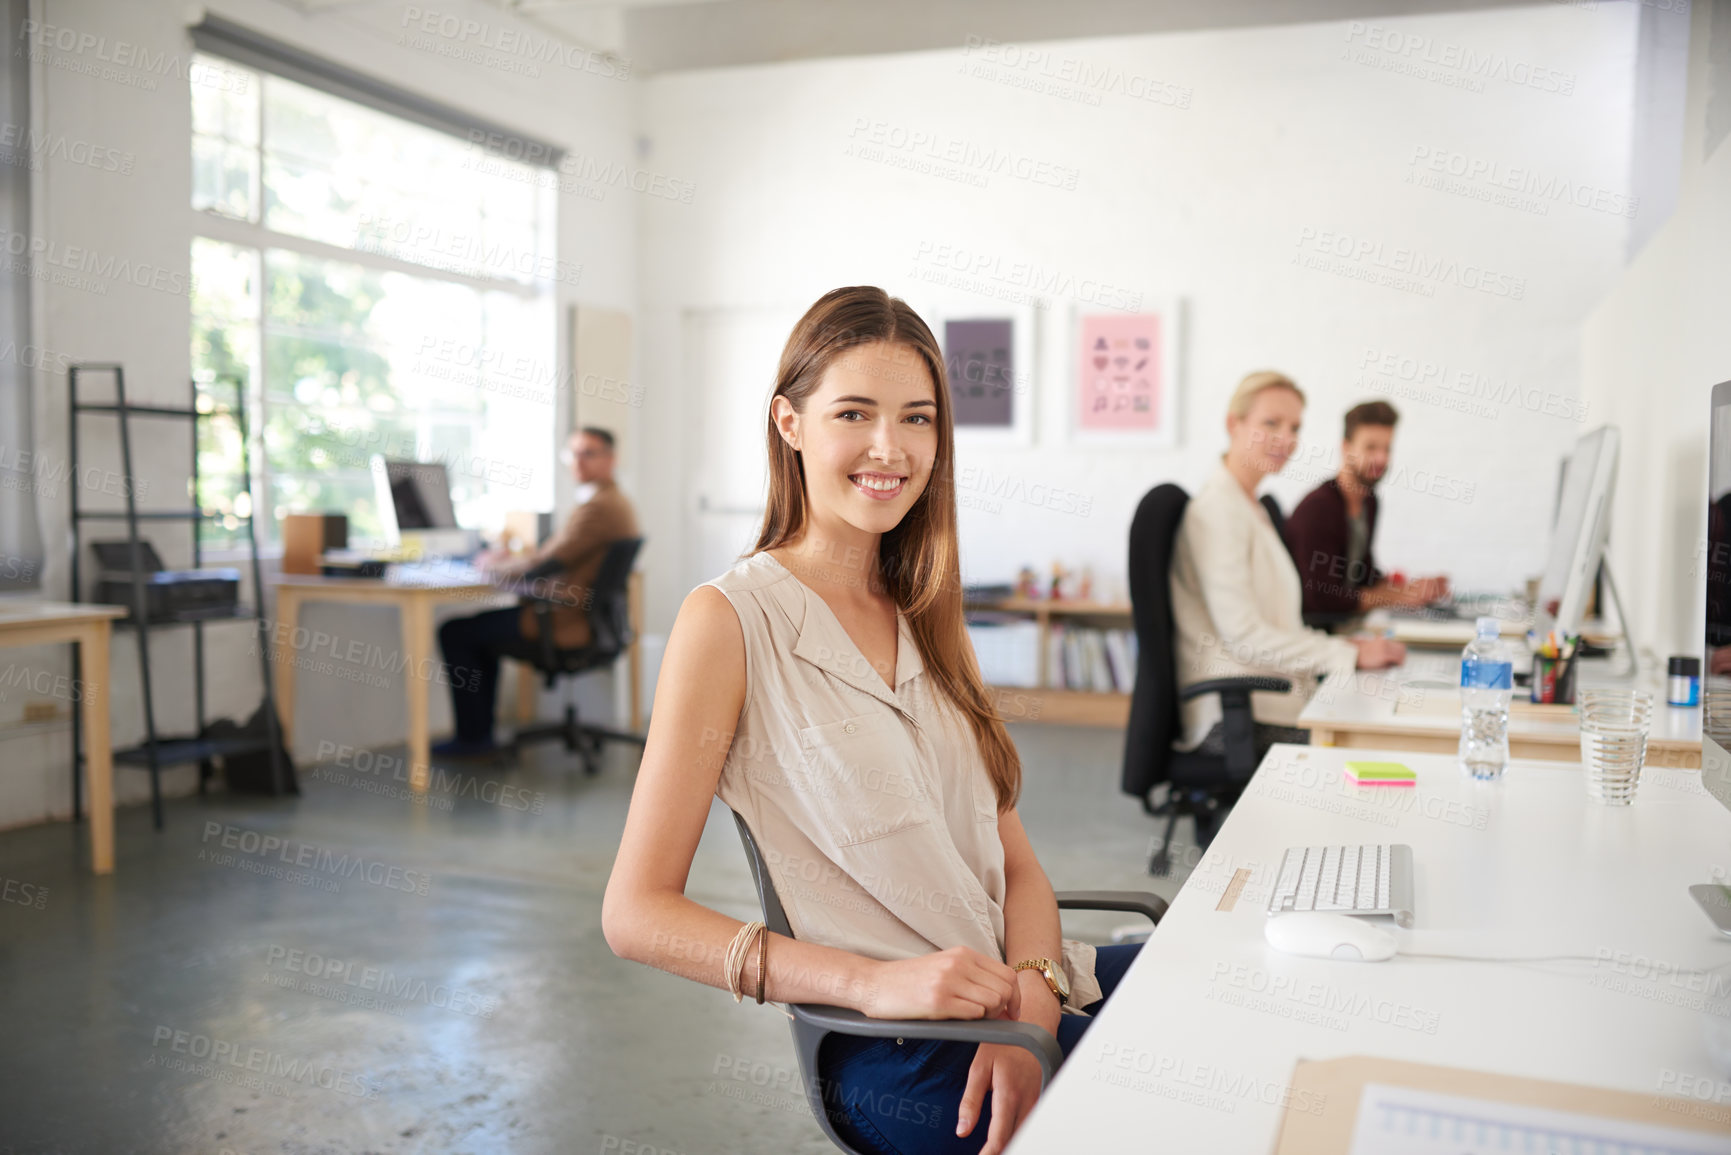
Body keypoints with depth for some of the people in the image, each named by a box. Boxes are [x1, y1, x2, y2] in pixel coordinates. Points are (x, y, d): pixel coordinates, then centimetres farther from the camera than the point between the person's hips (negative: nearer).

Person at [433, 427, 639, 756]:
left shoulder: (599, 508, -21)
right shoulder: (614, 501, 13)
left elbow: (540, 567, -21)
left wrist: (493, 565, -3)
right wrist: (510, 558, 9)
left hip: (567, 622, -11)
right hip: (585, 616, 11)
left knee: (454, 632, -3)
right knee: (482, 624, 26)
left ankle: (473, 737, 5)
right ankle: (480, 730, 25)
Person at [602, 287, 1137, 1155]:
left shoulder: (924, 614, 13)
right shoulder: (730, 619, -7)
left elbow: (1015, 861, 8)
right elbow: (636, 914, -11)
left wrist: (1031, 1010, -12)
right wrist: (872, 981, -21)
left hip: (1030, 989, 7)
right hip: (899, 1052, -7)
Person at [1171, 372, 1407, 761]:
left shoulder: (1250, 508, 18)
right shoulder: (1218, 509, -13)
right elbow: (1244, 635, -18)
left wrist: (1342, 646, 6)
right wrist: (1349, 655, -14)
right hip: (1233, 719, -9)